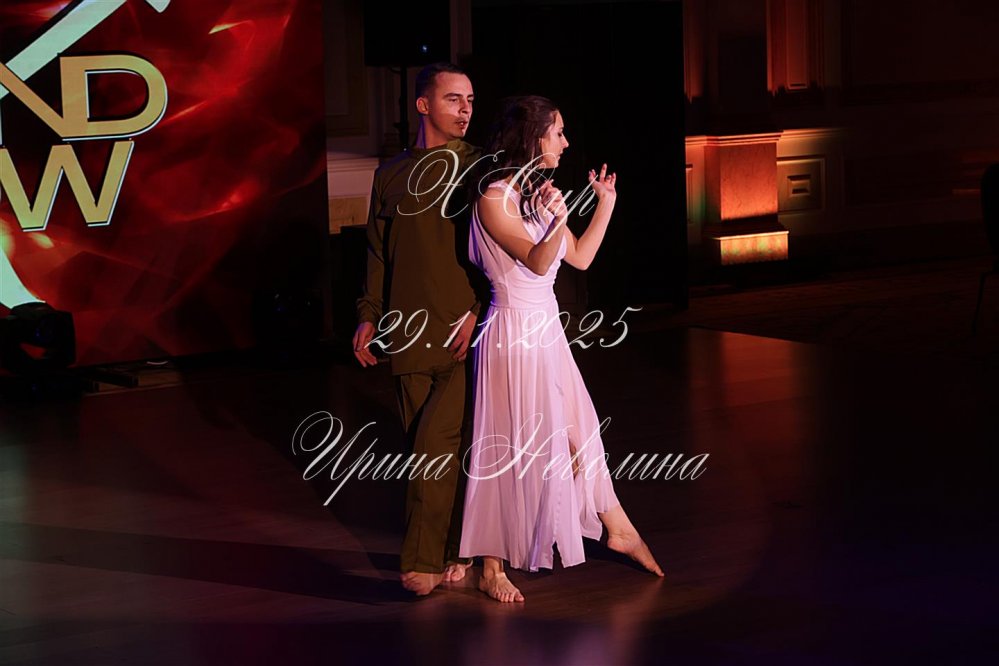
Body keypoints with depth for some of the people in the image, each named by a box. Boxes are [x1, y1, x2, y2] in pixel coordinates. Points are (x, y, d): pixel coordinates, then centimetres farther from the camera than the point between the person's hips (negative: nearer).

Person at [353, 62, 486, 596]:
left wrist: (480, 312, -12)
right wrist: (368, 316, 11)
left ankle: (424, 561, -6)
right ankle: (454, 551, 15)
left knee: (437, 441, -13)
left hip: (462, 335, -4)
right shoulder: (392, 175, 12)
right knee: (427, 448, 6)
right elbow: (378, 253, 18)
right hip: (408, 334, 4)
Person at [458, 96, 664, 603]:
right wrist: (556, 220, -40)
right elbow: (537, 261, -23)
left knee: (579, 431, 15)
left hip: (546, 329, 8)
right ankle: (491, 568, 8)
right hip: (512, 329, -8)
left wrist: (605, 204, 15)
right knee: (508, 448, -2)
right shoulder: (494, 198, -15)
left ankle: (617, 529, 30)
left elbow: (580, 257, 16)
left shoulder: (537, 192, 11)